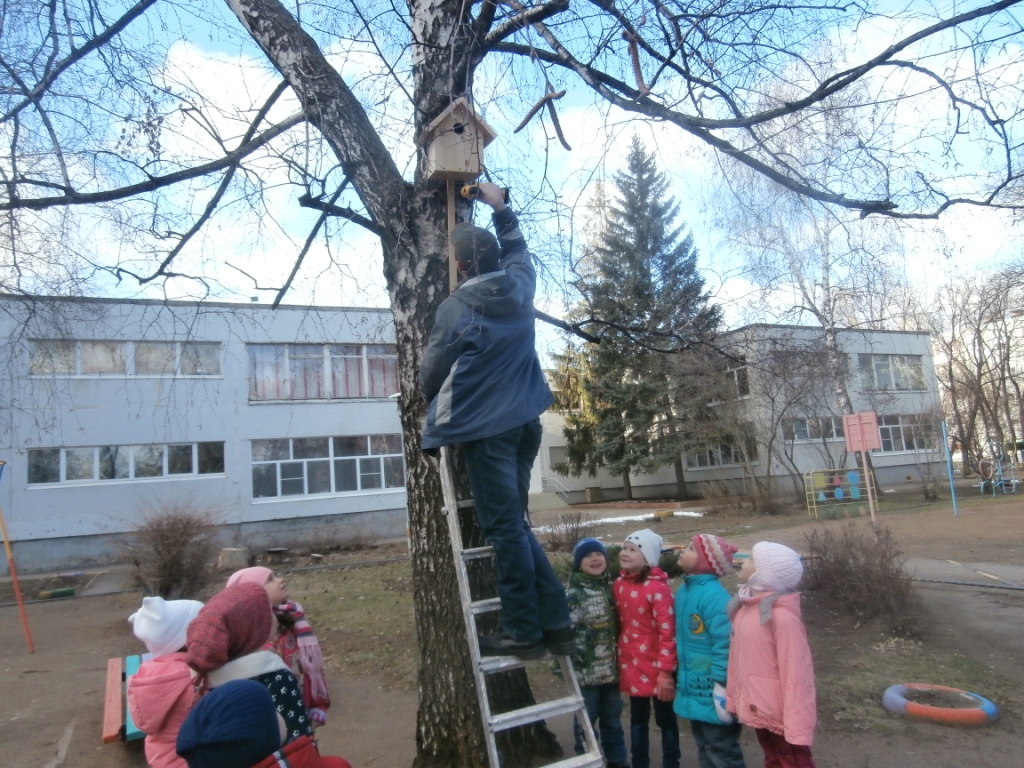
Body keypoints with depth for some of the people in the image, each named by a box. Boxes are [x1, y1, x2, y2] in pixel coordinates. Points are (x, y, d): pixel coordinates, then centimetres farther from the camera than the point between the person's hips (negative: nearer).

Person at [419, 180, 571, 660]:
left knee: (505, 527, -2)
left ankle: (523, 632, 5)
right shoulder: (521, 285, 5)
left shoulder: (455, 309, -10)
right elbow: (517, 246, 29)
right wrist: (500, 208, 35)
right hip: (526, 420, 7)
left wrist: (436, 405, 20)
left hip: (485, 427, -7)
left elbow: (430, 372, 1)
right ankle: (554, 623, 15)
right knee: (515, 522, 14)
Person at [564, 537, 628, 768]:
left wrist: (621, 660, 14)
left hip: (611, 670, 5)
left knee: (613, 720, 19)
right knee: (585, 722, 7)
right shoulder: (572, 593, -13)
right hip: (584, 671, -5)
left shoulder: (611, 588, 6)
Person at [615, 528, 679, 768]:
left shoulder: (657, 587, -21)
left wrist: (666, 671, -18)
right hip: (632, 664, 6)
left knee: (665, 719, 12)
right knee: (637, 719, 19)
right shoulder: (619, 584, 0)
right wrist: (620, 657, 12)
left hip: (657, 666, -6)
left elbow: (667, 631, -19)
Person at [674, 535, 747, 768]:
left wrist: (721, 686, -22)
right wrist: (681, 676, 20)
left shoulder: (714, 595, -22)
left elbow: (724, 644, -24)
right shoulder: (683, 590, 6)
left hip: (712, 689, -8)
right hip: (693, 687, 9)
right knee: (704, 748, 21)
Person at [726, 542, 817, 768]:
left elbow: (796, 674, -24)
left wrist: (797, 725, -23)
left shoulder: (783, 617, -24)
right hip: (760, 711, 8)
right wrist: (733, 698, 9)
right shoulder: (744, 608, 0)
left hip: (782, 716, -7)